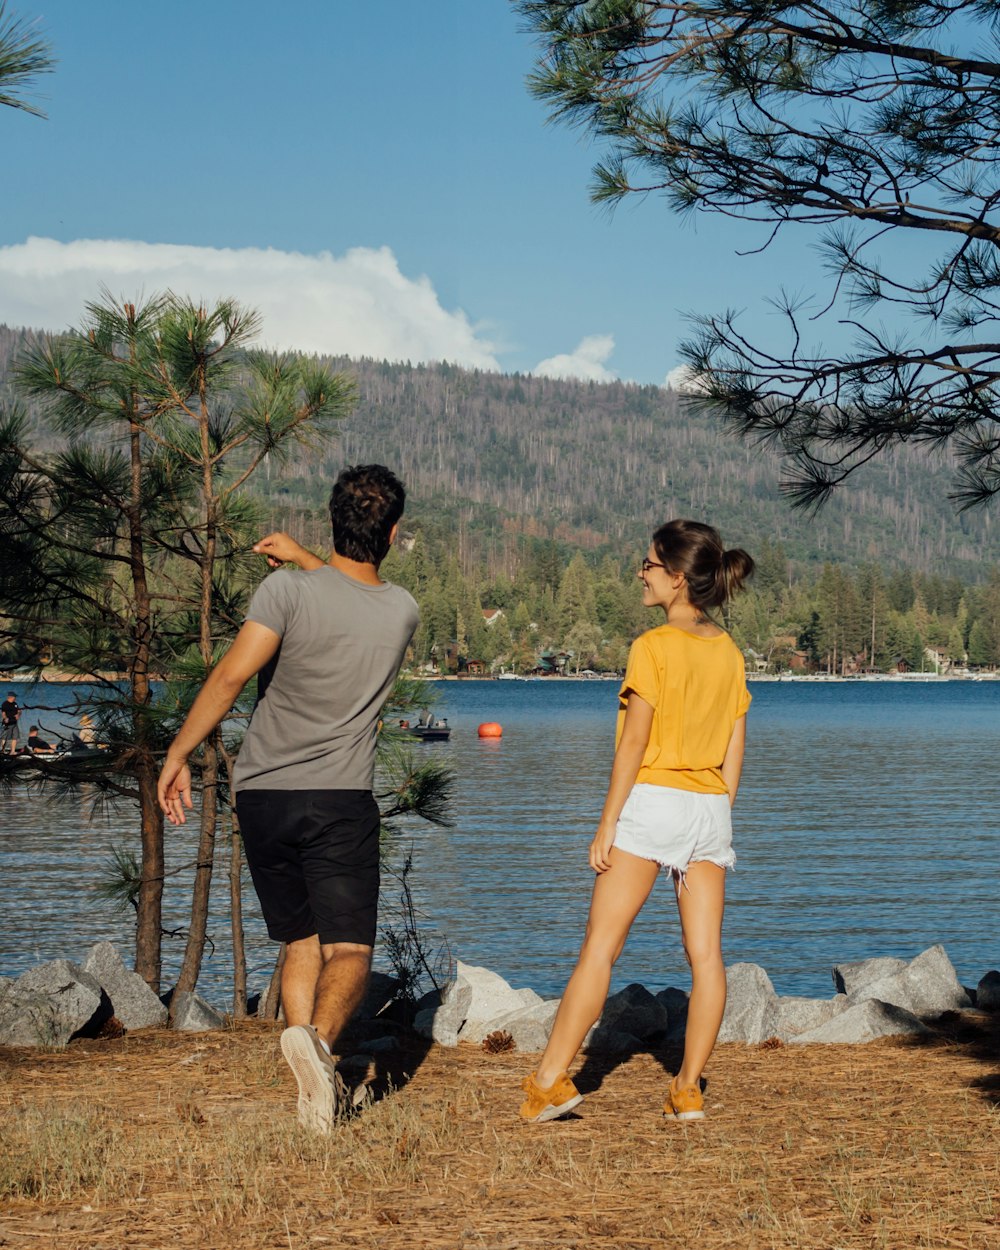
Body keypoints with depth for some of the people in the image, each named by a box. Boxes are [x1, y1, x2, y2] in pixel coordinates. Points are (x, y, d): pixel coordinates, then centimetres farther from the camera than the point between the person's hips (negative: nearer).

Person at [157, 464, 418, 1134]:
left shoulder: (289, 590, -9)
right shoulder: (402, 611, 3)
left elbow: (231, 676, -16)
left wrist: (178, 755, -10)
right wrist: (304, 558, 29)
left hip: (263, 796, 1)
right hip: (342, 802, -1)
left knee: (302, 942, 14)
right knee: (350, 950, -4)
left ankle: (316, 1086, 7)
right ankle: (317, 1038, -35)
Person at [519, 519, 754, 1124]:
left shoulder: (654, 647, -9)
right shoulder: (730, 653, 10)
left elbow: (634, 743, -12)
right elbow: (734, 751, 11)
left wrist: (608, 823, -8)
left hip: (652, 799, -6)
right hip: (711, 807, 6)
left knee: (601, 945, -5)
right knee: (706, 953, 4)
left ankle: (551, 1079, -5)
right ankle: (689, 1088, 6)